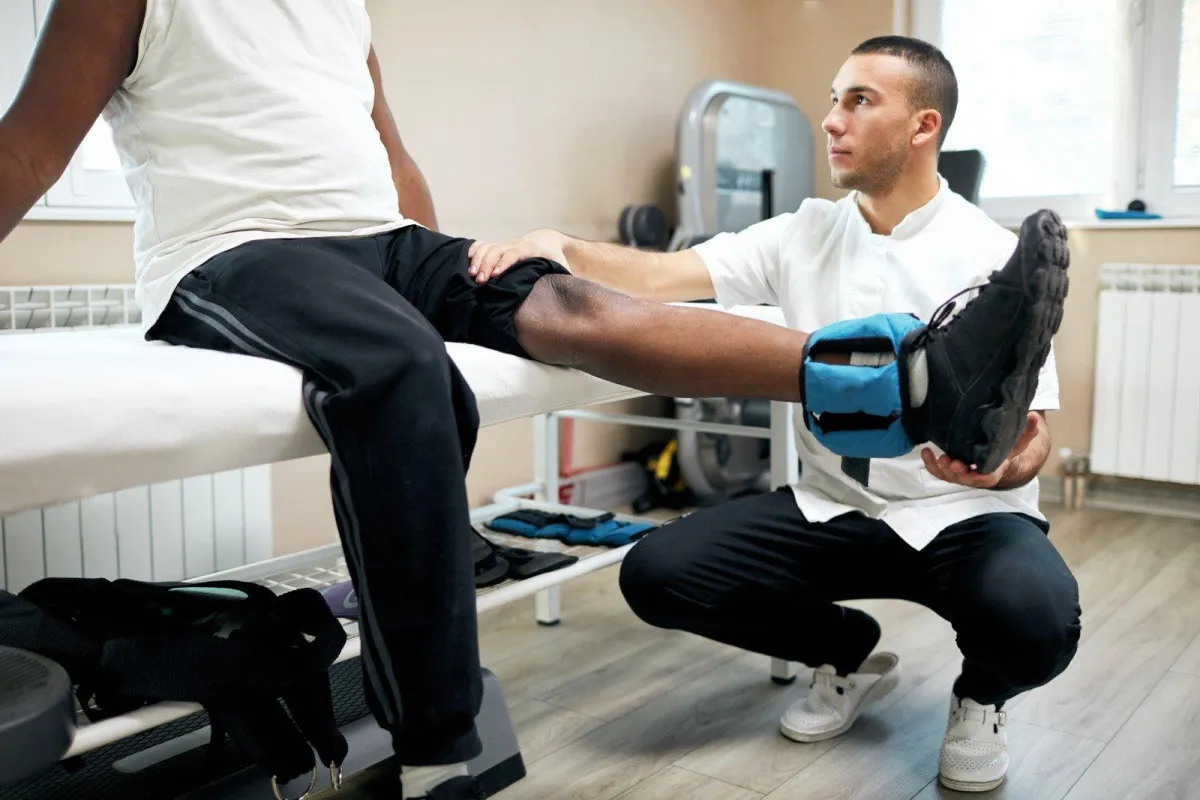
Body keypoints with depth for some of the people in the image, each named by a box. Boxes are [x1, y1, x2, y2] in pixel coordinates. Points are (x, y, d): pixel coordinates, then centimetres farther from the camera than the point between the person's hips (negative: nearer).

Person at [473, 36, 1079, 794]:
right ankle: (849, 655, 13)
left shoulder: (996, 257, -8)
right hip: (833, 507, 4)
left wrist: (1004, 466, -35)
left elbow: (1029, 434, -10)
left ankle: (981, 696, 6)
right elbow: (664, 276, -9)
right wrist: (561, 247, -27)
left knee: (1037, 619, -36)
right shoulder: (803, 234, 2)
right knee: (657, 573, -15)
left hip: (965, 512, -3)